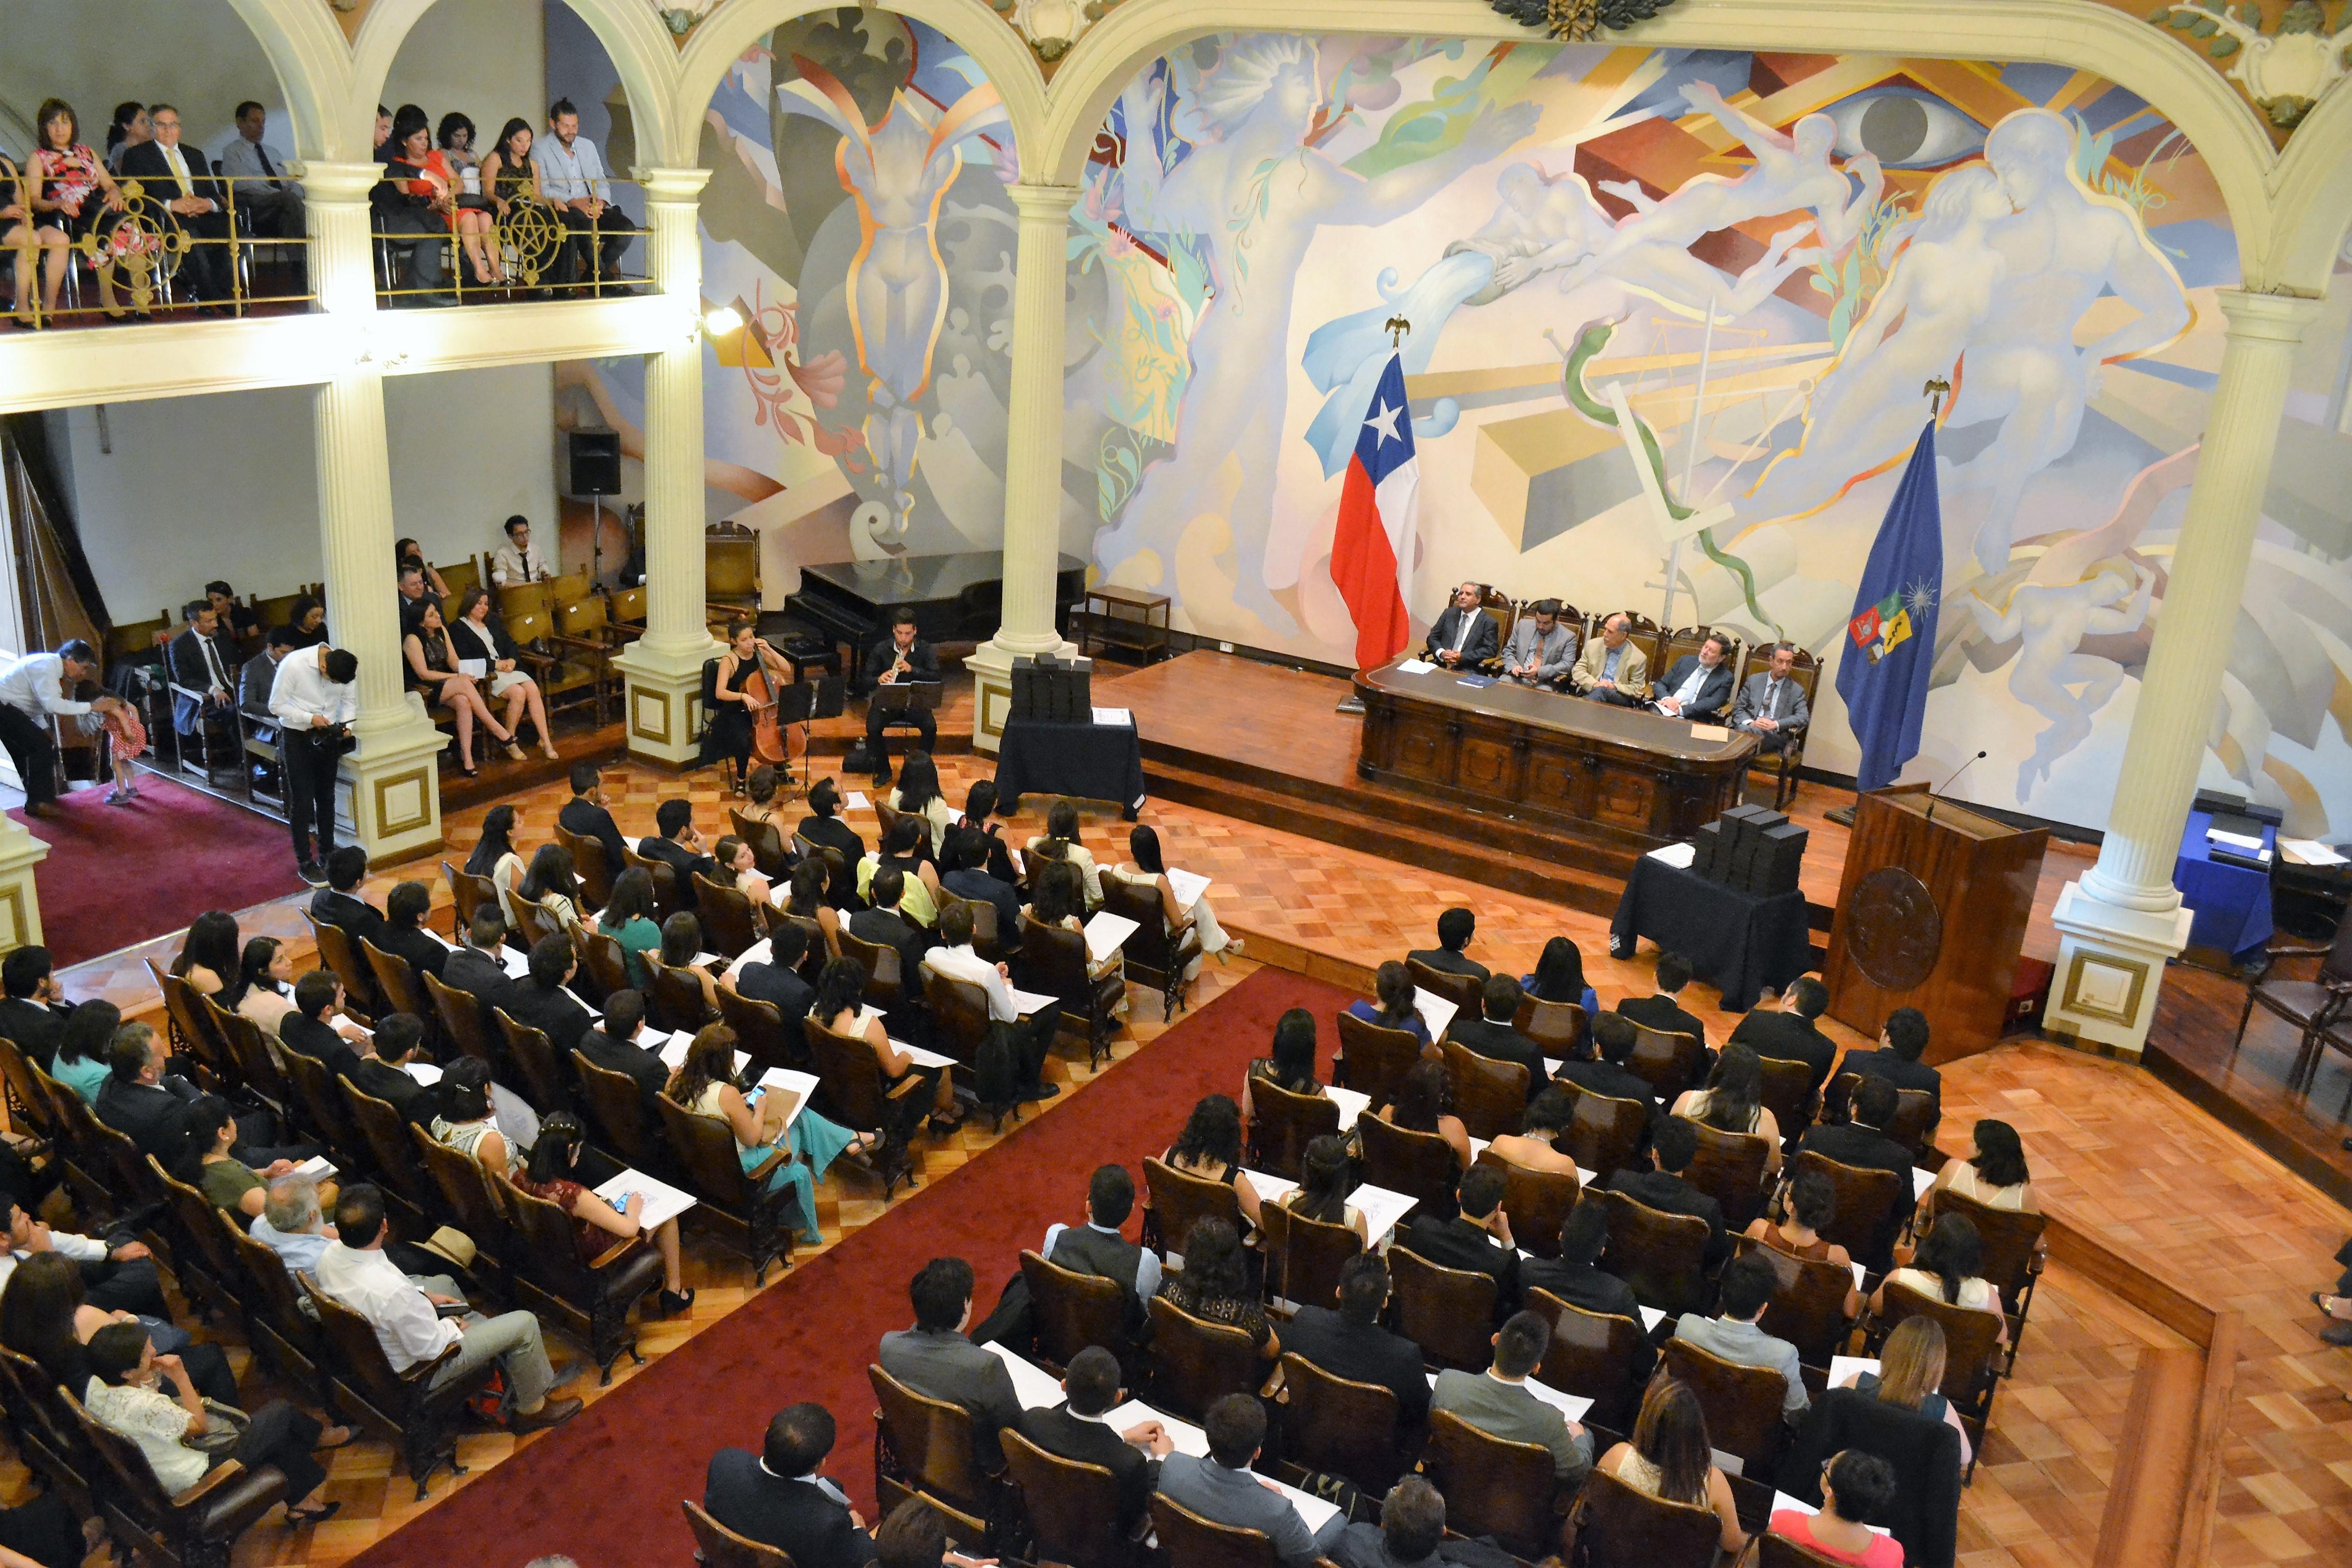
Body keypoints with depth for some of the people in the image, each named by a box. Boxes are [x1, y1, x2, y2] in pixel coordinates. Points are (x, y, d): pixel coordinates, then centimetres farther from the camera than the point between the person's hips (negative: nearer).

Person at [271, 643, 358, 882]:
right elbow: (276, 705, -16)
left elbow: (349, 700, 2)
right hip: (297, 737, -4)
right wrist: (310, 718, -25)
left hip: (327, 736, 4)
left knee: (326, 797, 15)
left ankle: (327, 853, 31)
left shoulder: (346, 668, -14)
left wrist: (346, 726, -15)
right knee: (302, 801, 0)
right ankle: (305, 863, 11)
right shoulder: (293, 665, -26)